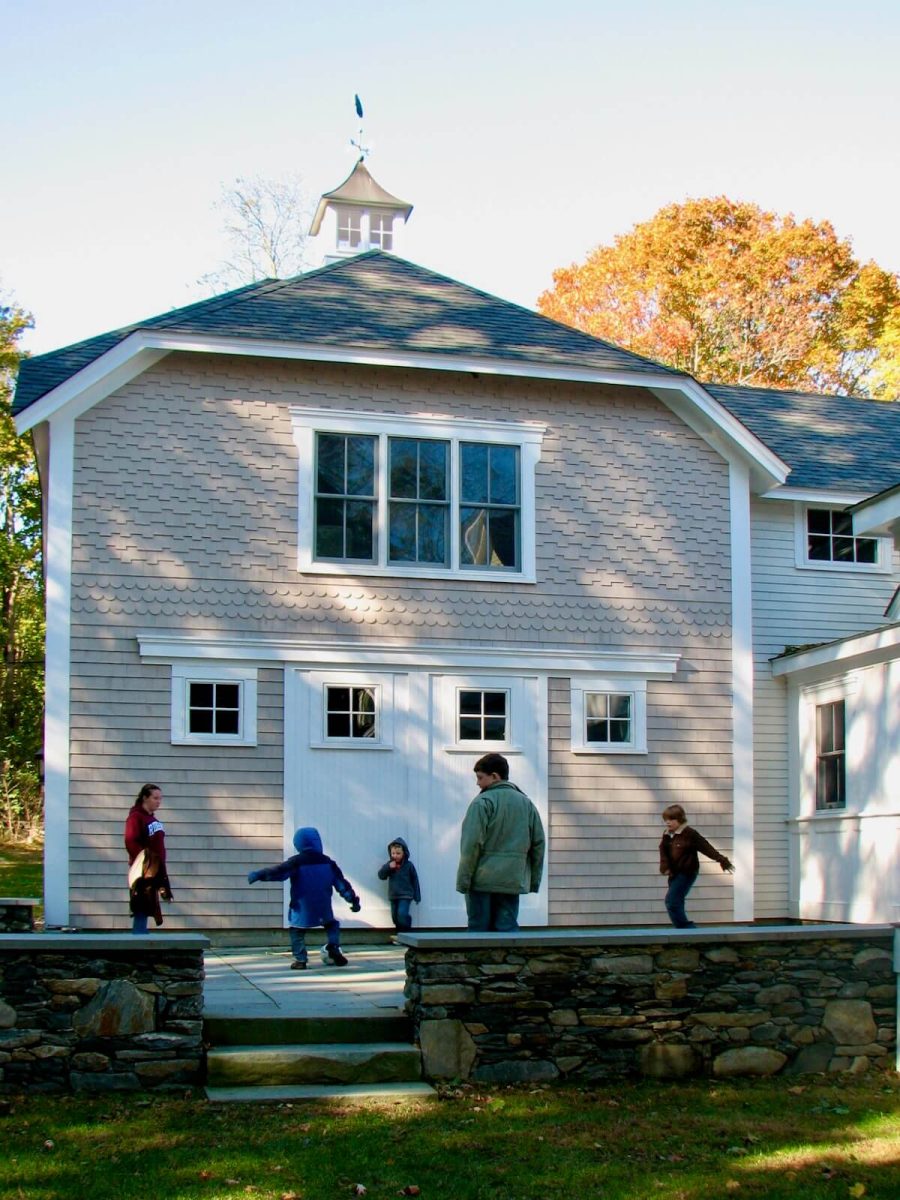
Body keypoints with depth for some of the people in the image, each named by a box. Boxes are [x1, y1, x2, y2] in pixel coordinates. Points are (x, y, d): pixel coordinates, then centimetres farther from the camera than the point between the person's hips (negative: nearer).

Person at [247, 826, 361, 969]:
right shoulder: (328, 862, 5)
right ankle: (333, 947, -1)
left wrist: (259, 874, -28)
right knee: (331, 925, 24)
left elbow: (278, 871, -21)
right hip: (323, 908, 3)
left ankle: (300, 960, 1)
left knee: (297, 932, 12)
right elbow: (341, 883, 6)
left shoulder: (295, 862, -8)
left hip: (302, 908, -3)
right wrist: (353, 899, 9)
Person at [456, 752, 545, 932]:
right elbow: (538, 843, 12)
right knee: (507, 930, 5)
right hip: (513, 882, 5)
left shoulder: (483, 802, -7)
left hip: (483, 881, -5)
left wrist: (463, 880, -8)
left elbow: (472, 844, -12)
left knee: (479, 930, 2)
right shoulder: (526, 803, 12)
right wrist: (534, 880, 17)